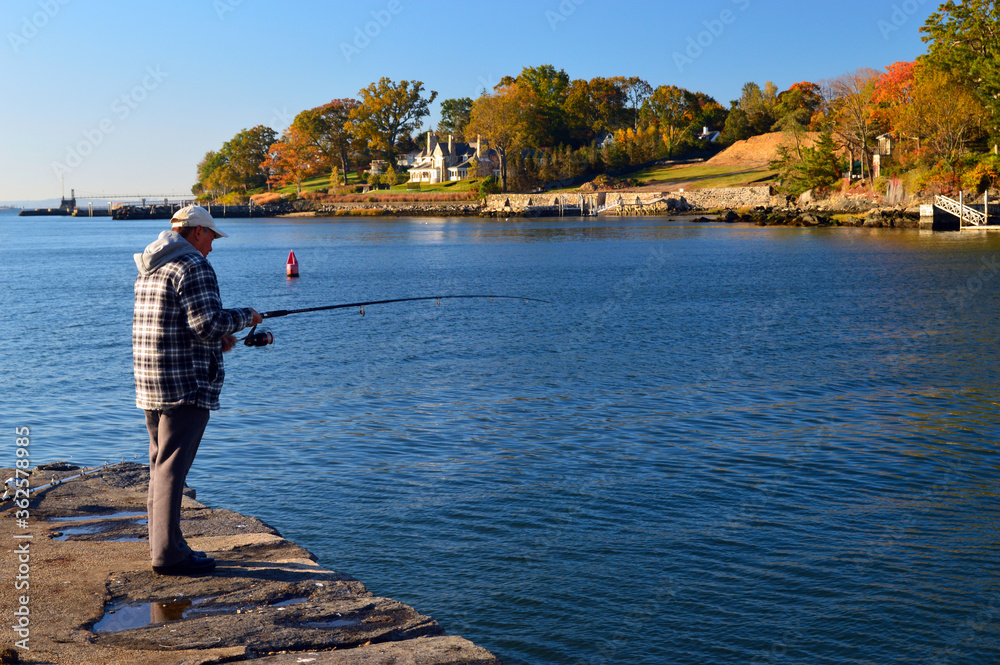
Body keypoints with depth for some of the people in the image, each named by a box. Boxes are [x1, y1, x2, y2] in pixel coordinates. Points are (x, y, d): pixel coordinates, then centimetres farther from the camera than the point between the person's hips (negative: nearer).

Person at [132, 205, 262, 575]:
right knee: (172, 465, -8)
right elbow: (208, 322, -21)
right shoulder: (193, 267, -13)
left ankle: (163, 544, 21)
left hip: (150, 384, 10)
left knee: (162, 463, 14)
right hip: (185, 383, -9)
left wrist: (215, 338, 20)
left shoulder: (149, 268, 17)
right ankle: (168, 554, -5)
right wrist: (245, 317, -5)